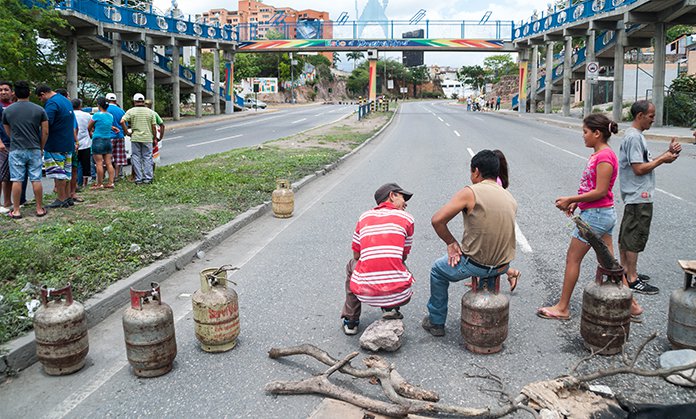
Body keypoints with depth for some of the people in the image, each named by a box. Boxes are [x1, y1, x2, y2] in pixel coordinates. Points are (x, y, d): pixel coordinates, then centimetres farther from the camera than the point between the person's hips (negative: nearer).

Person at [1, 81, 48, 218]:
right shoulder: (39, 110, -2)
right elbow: (45, 132, -2)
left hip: (16, 150, 0)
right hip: (34, 150, 0)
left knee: (16, 180, 3)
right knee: (36, 180, 4)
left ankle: (16, 211, 7)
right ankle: (40, 209, 10)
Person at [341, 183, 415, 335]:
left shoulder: (364, 217, 12)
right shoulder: (406, 217, 6)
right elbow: (403, 257, 14)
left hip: (365, 293, 1)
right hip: (397, 293, -1)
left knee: (351, 265, 35)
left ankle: (350, 322, 32)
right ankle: (391, 307, 13)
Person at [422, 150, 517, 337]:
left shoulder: (470, 193, -14)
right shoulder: (511, 199, 5)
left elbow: (437, 220, -16)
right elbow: (504, 233, 11)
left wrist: (451, 243, -2)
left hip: (474, 265, -6)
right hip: (503, 266, 6)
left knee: (438, 270, 24)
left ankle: (436, 322, 32)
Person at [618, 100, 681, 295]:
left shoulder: (635, 135, 15)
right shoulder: (634, 137, -18)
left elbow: (646, 162, 15)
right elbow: (639, 169, -22)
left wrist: (668, 153, 5)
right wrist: (663, 159, -12)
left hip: (633, 196, 11)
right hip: (639, 197, -11)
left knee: (626, 234, 16)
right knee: (635, 237, -4)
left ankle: (625, 270, 27)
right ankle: (632, 280, 3)